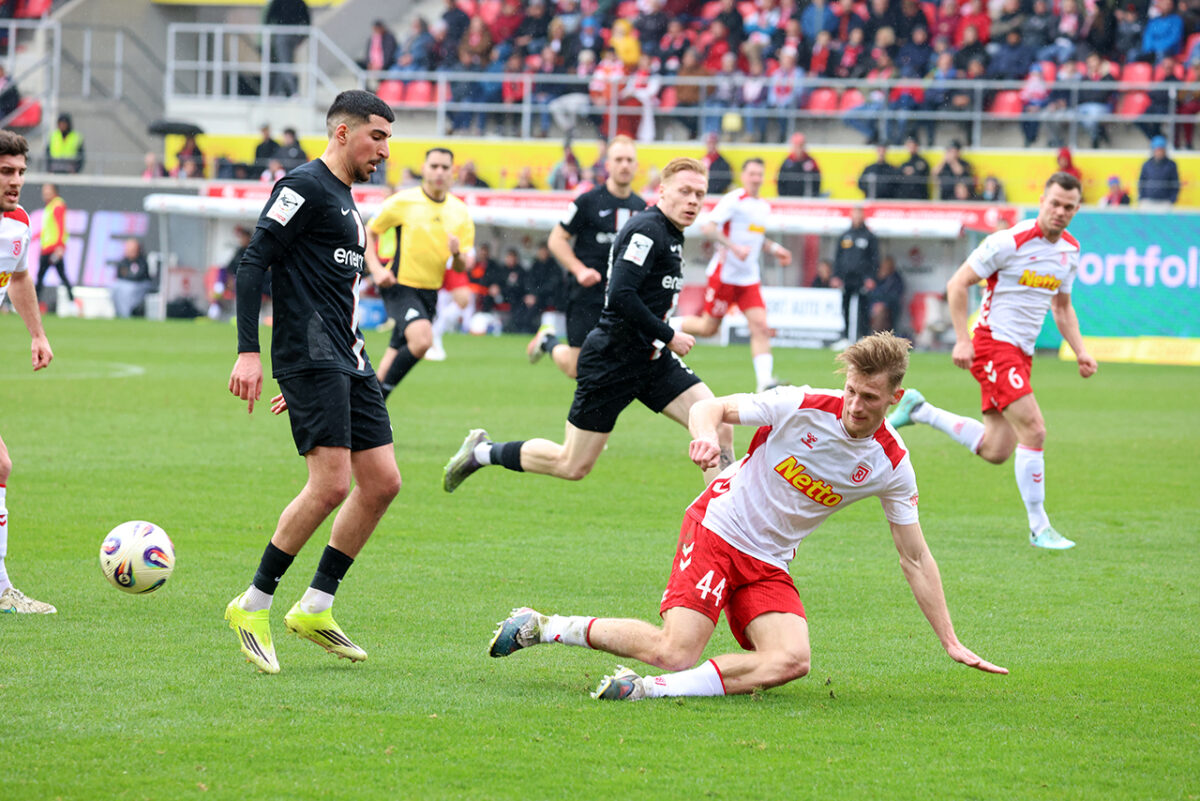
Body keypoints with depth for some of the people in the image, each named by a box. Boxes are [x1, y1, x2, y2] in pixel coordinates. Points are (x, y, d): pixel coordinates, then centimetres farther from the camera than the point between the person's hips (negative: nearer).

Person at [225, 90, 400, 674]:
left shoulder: (344, 200, 22)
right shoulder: (305, 187, -7)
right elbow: (253, 263, -13)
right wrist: (248, 352, -20)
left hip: (347, 363, 10)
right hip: (310, 358, -10)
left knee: (382, 482, 4)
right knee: (331, 485, -16)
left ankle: (315, 609, 12)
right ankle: (252, 606, -5)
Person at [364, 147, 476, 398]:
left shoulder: (459, 212, 5)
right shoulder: (403, 202, -6)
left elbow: (463, 267, 6)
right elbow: (368, 232, 4)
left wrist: (458, 255, -18)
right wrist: (376, 268, -10)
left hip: (430, 291, 5)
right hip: (400, 286, -5)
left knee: (397, 353, 10)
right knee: (422, 339, -26)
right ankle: (381, 392, -12)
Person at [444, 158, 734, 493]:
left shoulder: (671, 235, 13)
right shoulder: (647, 229, -17)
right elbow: (621, 295, -27)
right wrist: (668, 336, -20)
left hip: (653, 360, 9)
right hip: (612, 361, -9)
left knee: (720, 428, -9)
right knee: (572, 465, 0)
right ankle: (483, 452, 20)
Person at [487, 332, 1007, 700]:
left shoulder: (891, 465, -4)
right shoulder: (805, 406, -14)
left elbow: (915, 559, 4)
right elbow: (710, 408, -9)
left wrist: (951, 643, 2)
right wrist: (706, 435, -34)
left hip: (769, 565, 4)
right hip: (717, 529, -4)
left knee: (792, 660, -24)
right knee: (676, 651, -21)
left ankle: (657, 688, -27)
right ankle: (541, 626, -4)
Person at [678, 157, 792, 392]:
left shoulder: (764, 207, 13)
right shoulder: (733, 201, -12)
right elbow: (708, 227, -20)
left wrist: (774, 249, 12)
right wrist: (734, 247, -30)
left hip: (750, 278, 6)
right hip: (725, 273, -6)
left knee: (761, 327, -10)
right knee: (708, 327, 2)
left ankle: (765, 381, -17)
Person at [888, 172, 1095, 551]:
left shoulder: (1070, 249, 8)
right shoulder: (1010, 241, -15)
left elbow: (1062, 307, 22)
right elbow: (957, 285, -11)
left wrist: (1080, 350, 8)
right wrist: (962, 339, -17)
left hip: (1022, 352, 8)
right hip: (994, 344, -8)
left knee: (995, 451, 7)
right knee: (1034, 430, -18)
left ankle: (920, 410, 27)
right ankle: (1039, 528, -8)